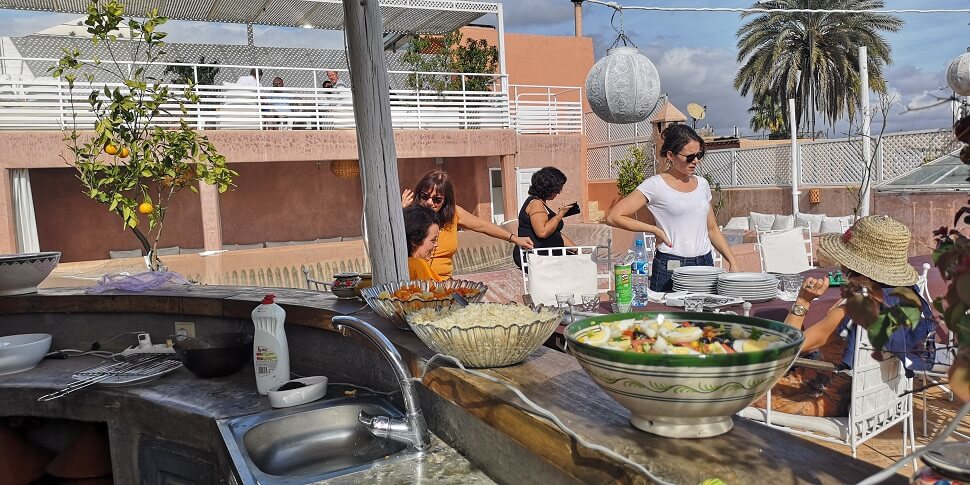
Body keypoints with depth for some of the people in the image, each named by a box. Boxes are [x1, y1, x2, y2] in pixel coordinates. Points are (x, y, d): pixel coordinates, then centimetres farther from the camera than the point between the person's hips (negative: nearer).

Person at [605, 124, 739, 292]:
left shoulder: (702, 184, 11)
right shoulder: (655, 185, -7)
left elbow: (712, 229, 19)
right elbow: (614, 217, -12)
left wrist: (733, 262, 10)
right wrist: (655, 230, -9)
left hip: (705, 264, 5)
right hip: (670, 267, -5)